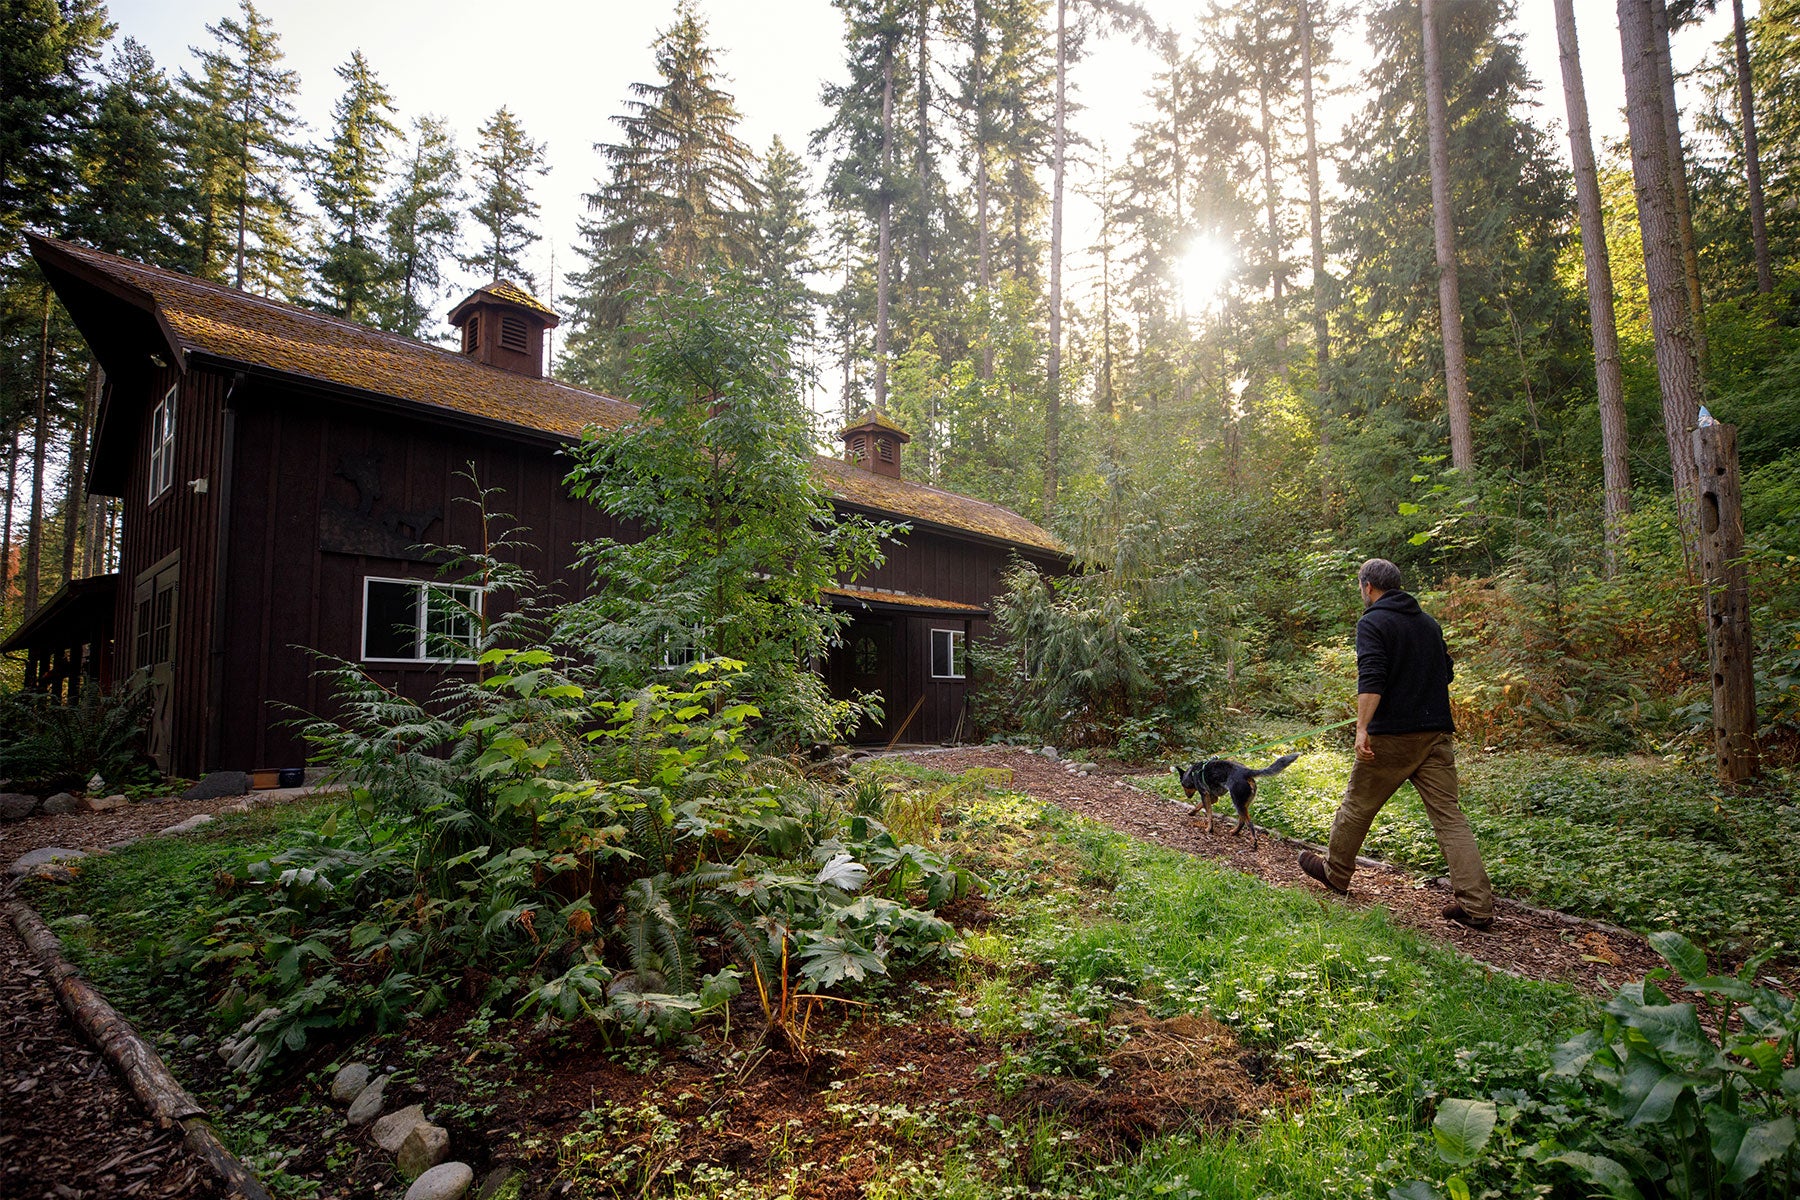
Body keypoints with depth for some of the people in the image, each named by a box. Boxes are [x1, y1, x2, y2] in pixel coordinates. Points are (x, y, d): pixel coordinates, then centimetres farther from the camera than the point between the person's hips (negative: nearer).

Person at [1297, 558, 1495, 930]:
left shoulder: (1373, 623, -8)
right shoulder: (1428, 621, 15)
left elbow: (1371, 679, -21)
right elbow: (1445, 673, 24)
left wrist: (1362, 727, -26)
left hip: (1392, 735, -6)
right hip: (1437, 733, 7)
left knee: (1358, 805, 10)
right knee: (1448, 815, 5)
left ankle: (1335, 873, 26)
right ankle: (1477, 906, 0)